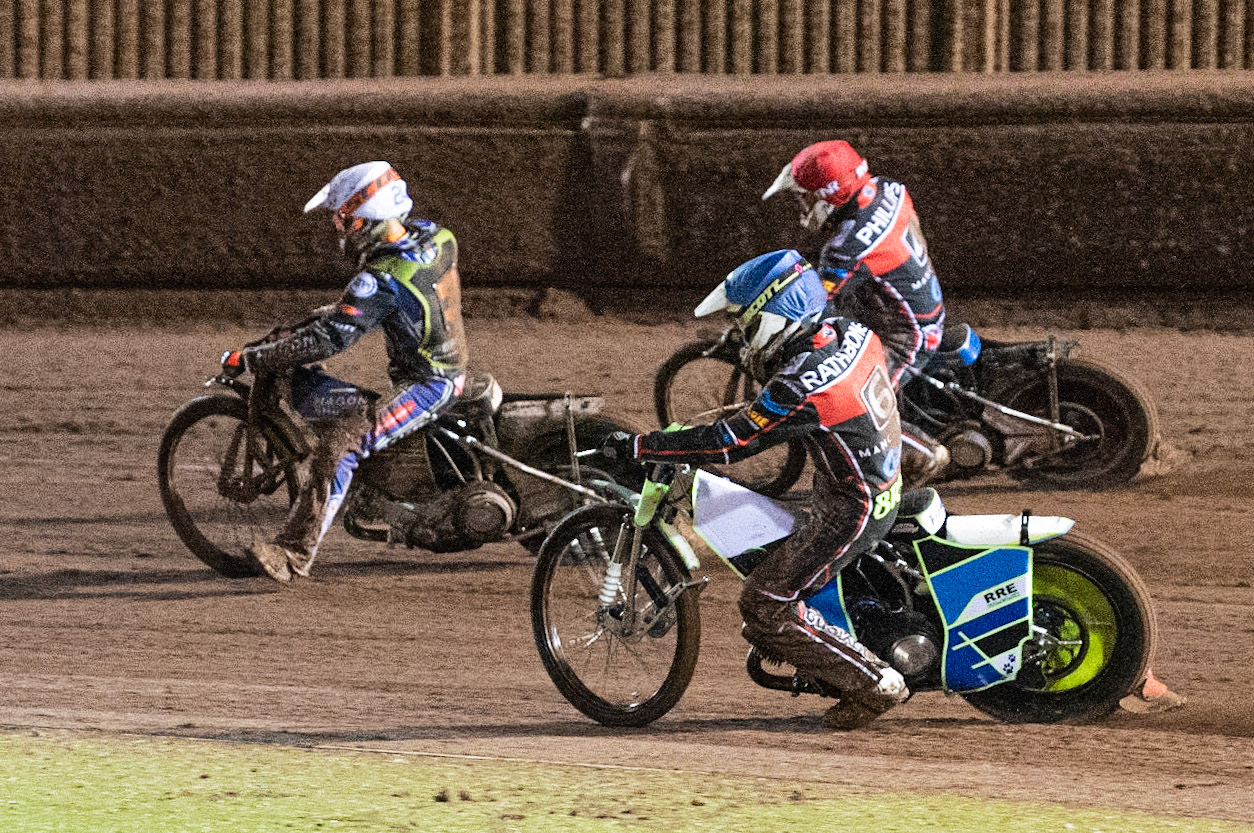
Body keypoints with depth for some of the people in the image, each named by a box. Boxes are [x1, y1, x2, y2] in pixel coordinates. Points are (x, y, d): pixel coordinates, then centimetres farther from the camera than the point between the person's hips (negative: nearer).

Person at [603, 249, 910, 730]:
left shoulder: (800, 387, -28)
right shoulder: (853, 333, -3)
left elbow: (726, 445, -24)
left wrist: (635, 447, -19)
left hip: (849, 512, -9)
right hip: (886, 487, 9)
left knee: (766, 609, -5)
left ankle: (875, 685, -1)